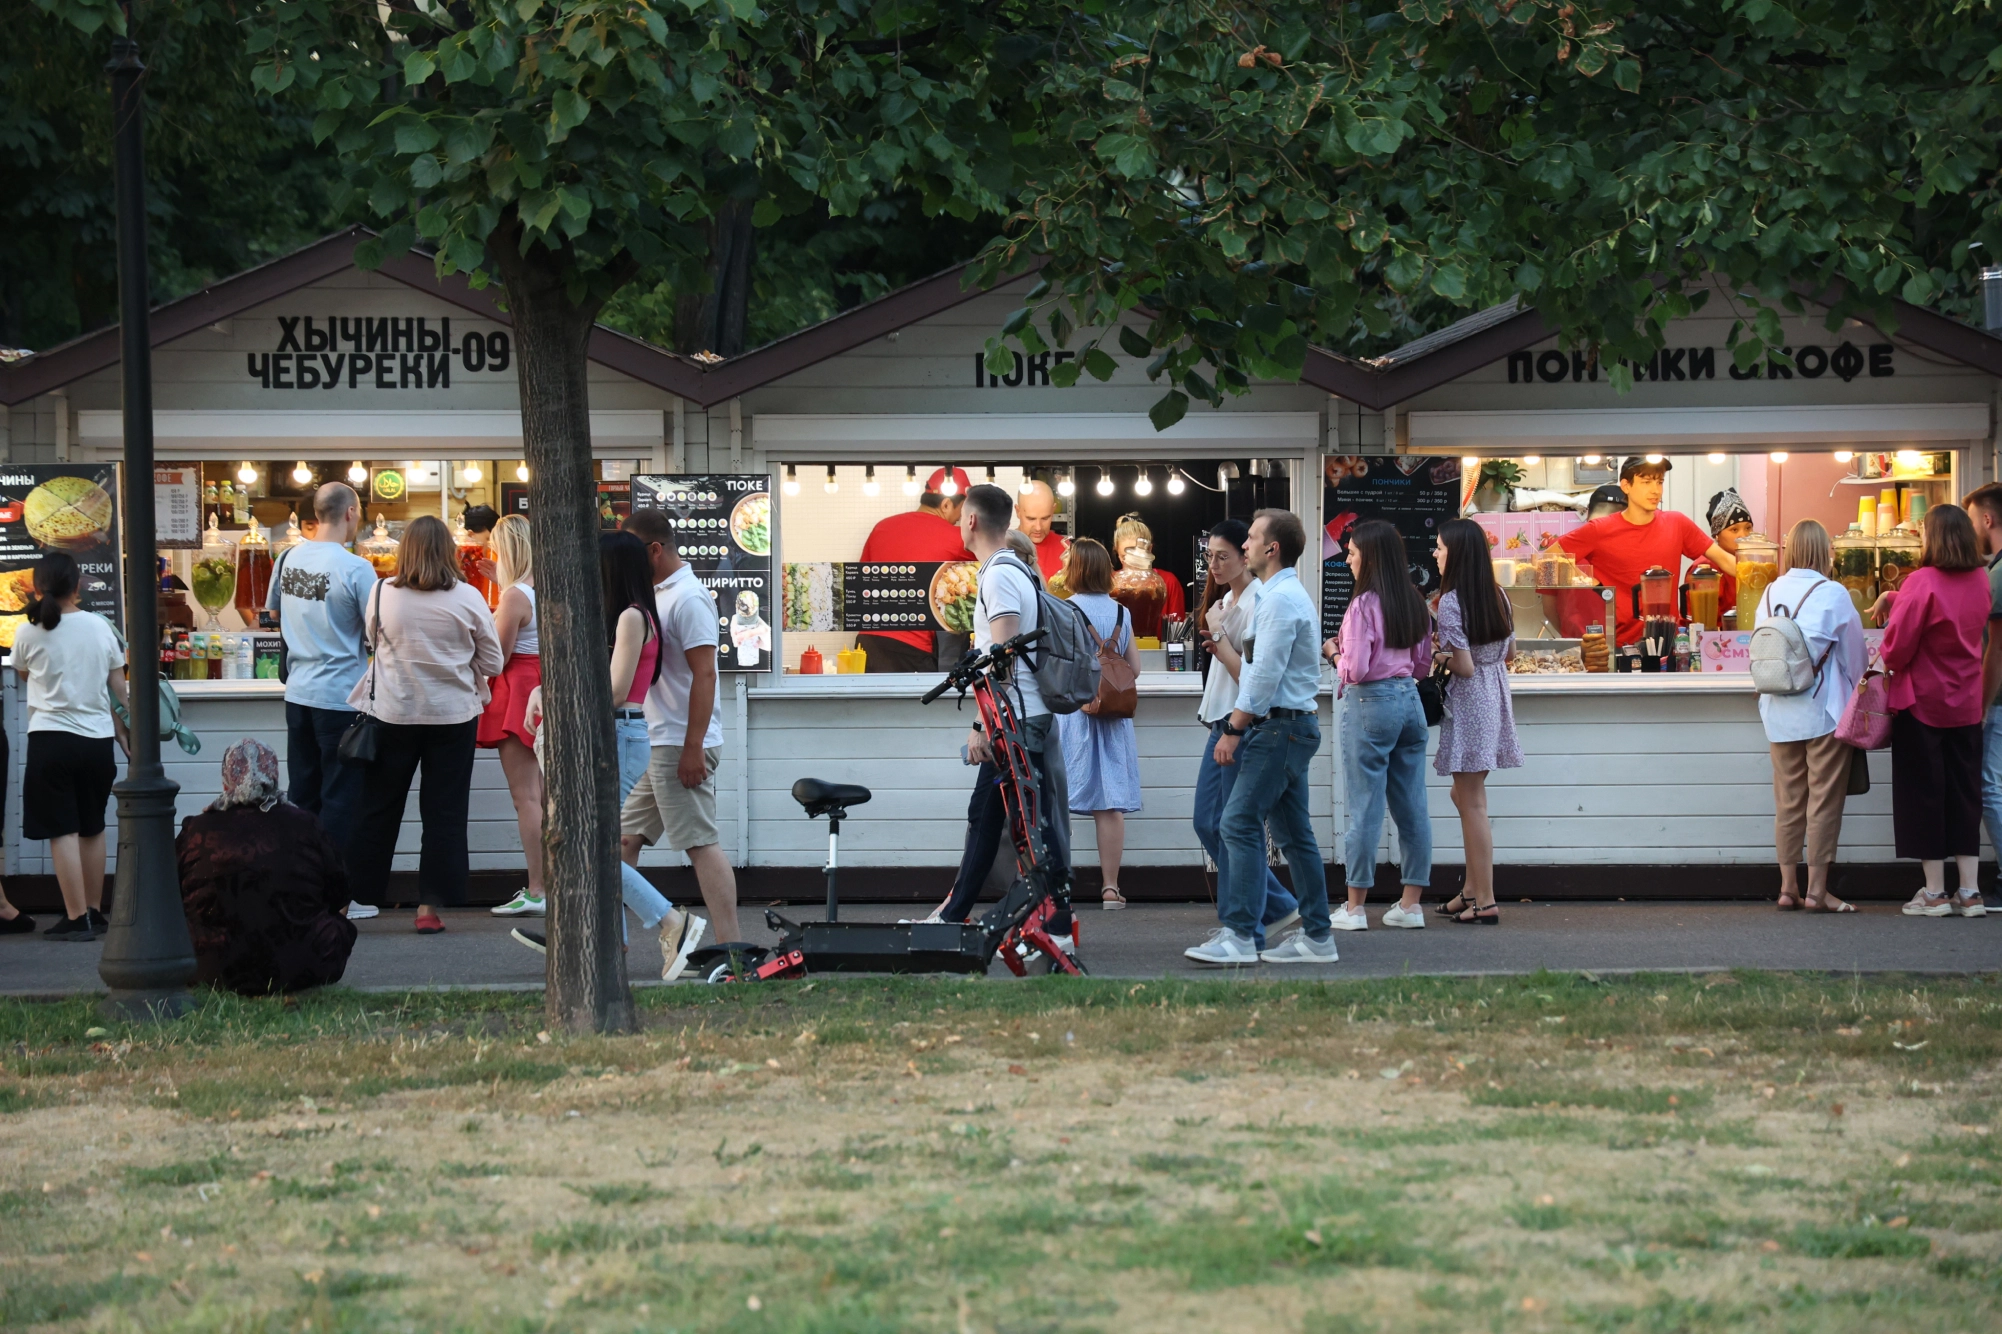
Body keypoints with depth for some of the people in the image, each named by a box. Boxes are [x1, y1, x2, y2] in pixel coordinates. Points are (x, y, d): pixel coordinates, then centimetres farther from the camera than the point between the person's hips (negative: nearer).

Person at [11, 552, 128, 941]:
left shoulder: (29, 634, -8)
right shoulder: (100, 627, 1)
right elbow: (119, 690, 7)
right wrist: (124, 734, 18)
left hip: (52, 739, -4)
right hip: (98, 740, 4)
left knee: (63, 831, -1)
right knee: (93, 828, 16)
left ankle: (77, 918, -5)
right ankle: (94, 912, 23)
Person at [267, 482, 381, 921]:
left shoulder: (289, 560, 4)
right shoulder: (355, 569, -17)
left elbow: (273, 610, 22)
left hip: (298, 694, 6)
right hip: (340, 698, -6)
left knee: (302, 794, 13)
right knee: (340, 798, 1)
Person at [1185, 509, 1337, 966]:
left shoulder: (1281, 599, -14)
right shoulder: (1289, 594, 19)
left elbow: (1265, 675, -19)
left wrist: (1234, 729, -16)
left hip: (1279, 725, -11)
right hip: (1293, 725, 11)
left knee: (1240, 823, -13)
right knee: (1293, 833, 10)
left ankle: (1238, 936, -17)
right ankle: (1316, 937, 11)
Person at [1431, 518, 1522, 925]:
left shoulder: (1451, 603, -17)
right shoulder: (1498, 596, 6)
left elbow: (1464, 666, -19)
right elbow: (1509, 653, 15)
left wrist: (1439, 658, -2)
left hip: (1467, 704, -8)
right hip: (1495, 697, 8)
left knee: (1472, 802, -3)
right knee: (1465, 796, 19)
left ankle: (1486, 901, -2)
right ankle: (1472, 889, 22)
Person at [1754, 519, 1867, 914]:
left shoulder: (1771, 593, 2)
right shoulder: (1833, 595, -11)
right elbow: (1854, 655, -4)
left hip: (1779, 714, 5)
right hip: (1825, 711, -5)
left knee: (1788, 801, 11)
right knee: (1824, 802, 0)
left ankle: (1788, 888, 12)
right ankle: (1817, 891, -1)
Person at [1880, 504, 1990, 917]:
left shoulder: (1923, 583, -19)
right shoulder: (1981, 581, 2)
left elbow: (1898, 646, -18)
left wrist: (1889, 665, 5)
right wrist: (1899, 599, 12)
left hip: (1922, 704, -6)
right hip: (1966, 705, 6)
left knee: (1923, 794, 3)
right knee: (1964, 793, 10)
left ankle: (1934, 893, 4)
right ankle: (1969, 892, 8)